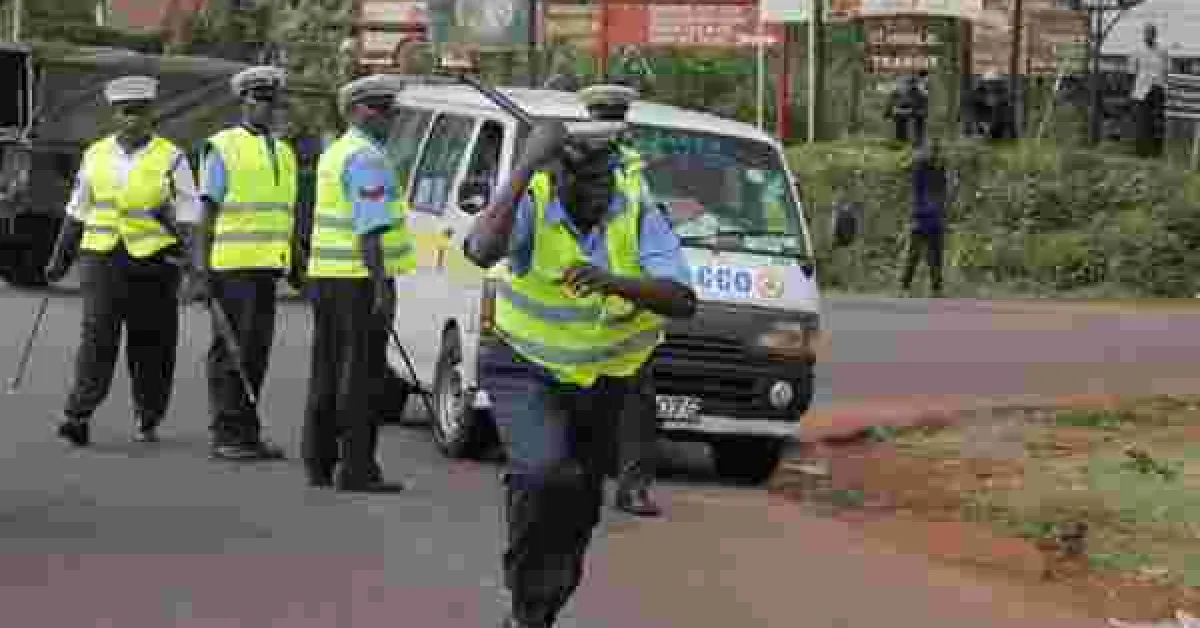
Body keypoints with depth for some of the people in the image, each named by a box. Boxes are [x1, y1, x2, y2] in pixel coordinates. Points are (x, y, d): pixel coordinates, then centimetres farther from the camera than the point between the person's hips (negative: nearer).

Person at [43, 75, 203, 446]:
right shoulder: (96, 155, 11)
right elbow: (78, 211, 19)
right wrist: (61, 258, 18)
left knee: (150, 344, 5)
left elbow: (188, 215, 0)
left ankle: (147, 420, 20)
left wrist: (183, 249, -16)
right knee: (97, 336, -10)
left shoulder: (170, 158, 1)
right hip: (102, 259, 1)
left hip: (153, 261, -1)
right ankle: (78, 416, -15)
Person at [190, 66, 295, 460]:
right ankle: (226, 435, -3)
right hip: (232, 266, -6)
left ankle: (247, 432, 14)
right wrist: (200, 272, -12)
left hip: (267, 266, 6)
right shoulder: (224, 148, -2)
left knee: (257, 351, 8)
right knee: (230, 351, -5)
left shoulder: (284, 153, 18)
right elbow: (207, 213, -6)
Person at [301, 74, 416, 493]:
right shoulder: (368, 159, -13)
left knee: (328, 372, 13)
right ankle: (357, 469, -7)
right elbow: (369, 231, -19)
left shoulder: (334, 154, 18)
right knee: (362, 375, -7)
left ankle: (319, 462, 17)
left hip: (325, 277, 10)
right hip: (360, 278, -10)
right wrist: (382, 289, -21)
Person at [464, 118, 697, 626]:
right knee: (543, 472, -28)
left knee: (580, 505, 14)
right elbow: (482, 252, -41)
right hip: (526, 369, -3)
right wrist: (525, 168, -42)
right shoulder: (529, 205, -19)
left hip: (611, 377, 3)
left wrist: (613, 282, -44)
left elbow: (682, 301, -26)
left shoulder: (638, 215, -15)